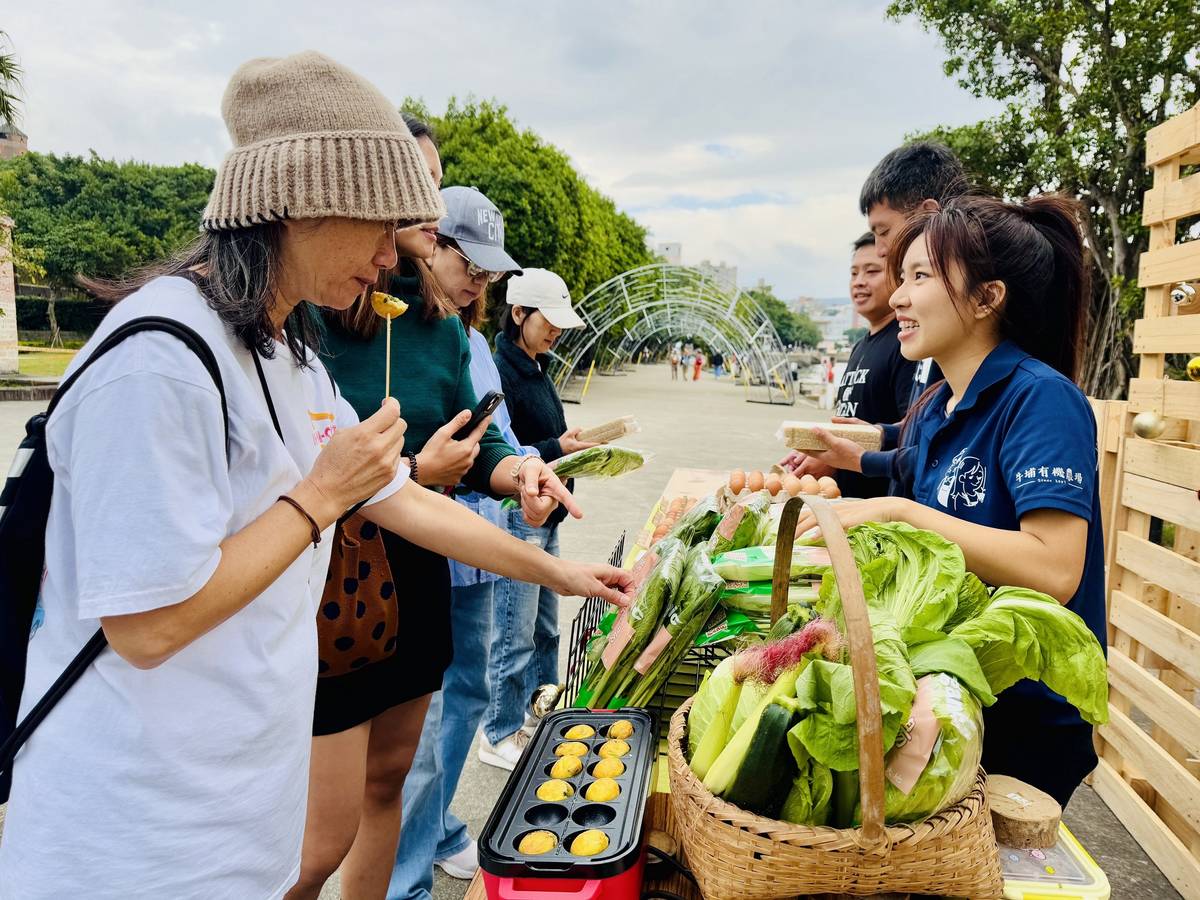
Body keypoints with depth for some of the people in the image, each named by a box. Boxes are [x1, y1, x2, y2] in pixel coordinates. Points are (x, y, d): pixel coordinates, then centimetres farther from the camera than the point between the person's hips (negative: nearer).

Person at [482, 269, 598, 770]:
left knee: (545, 629, 21)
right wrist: (556, 448, -27)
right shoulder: (500, 370, -17)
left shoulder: (536, 369, 12)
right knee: (514, 637, 2)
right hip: (516, 519, -10)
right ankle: (500, 736, 18)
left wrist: (572, 441, 6)